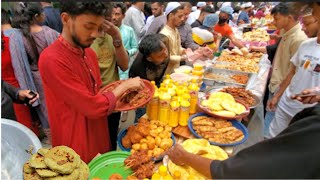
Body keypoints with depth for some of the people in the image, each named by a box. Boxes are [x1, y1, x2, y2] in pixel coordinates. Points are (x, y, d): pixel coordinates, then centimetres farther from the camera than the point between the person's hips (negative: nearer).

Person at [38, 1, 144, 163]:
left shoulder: (89, 53, 2)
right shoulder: (52, 59, -26)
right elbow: (93, 108, -28)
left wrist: (122, 95, -4)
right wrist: (124, 86, -14)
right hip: (77, 153, -7)